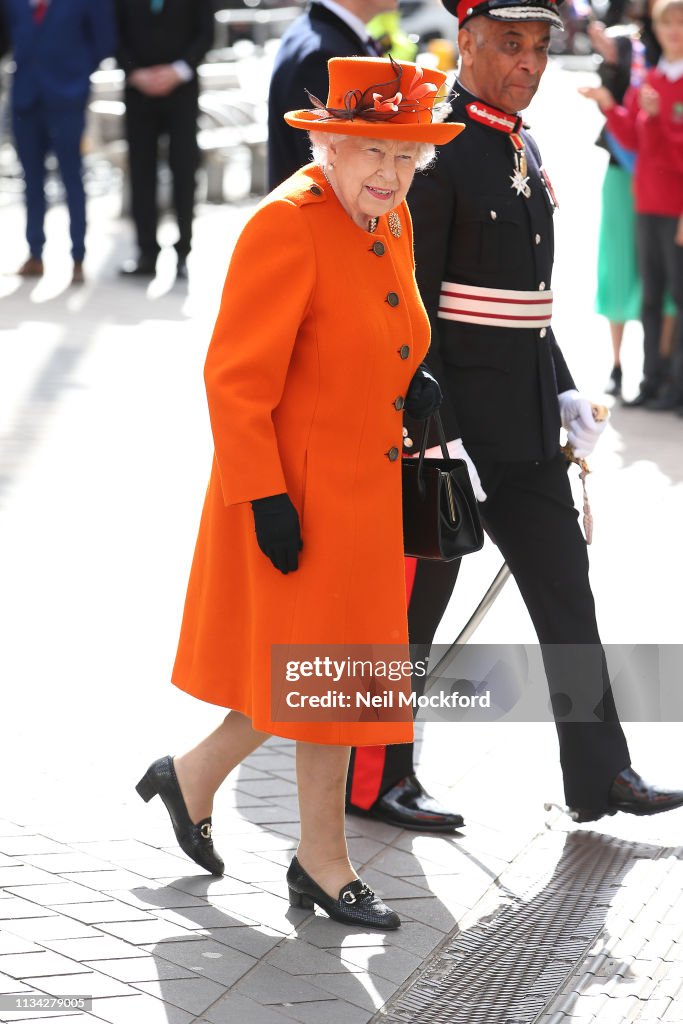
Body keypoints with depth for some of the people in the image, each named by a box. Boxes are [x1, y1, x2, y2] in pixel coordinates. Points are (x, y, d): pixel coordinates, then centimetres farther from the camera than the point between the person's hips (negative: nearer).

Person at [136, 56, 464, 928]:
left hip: (368, 497, 9)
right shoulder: (286, 226, -19)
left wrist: (408, 386, 4)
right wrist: (266, 499, -22)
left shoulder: (392, 223, 8)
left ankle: (192, 778, 35)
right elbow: (236, 377, -20)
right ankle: (323, 863, 17)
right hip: (303, 501, -9)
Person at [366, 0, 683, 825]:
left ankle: (598, 778, 14)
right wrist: (437, 437, -21)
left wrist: (563, 391, 11)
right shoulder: (434, 150, -15)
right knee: (414, 604, 5)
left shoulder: (523, 152, 12)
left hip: (523, 427, 8)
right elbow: (410, 305, -18)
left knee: (564, 591, 8)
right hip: (453, 419, -8)